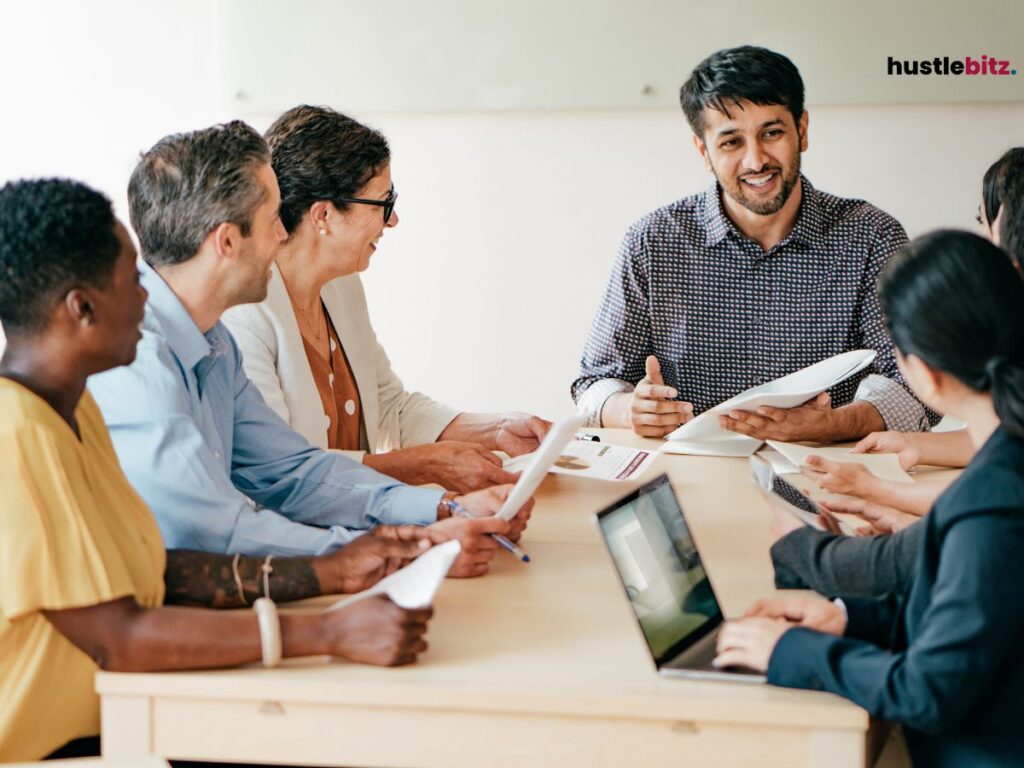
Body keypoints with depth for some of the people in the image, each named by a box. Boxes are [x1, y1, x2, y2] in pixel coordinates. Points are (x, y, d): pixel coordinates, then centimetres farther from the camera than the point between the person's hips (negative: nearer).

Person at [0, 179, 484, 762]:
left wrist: (333, 573, 3)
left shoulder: (69, 407, 10)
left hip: (110, 725, 9)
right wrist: (332, 633, -27)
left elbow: (150, 571, 9)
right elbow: (117, 639, -26)